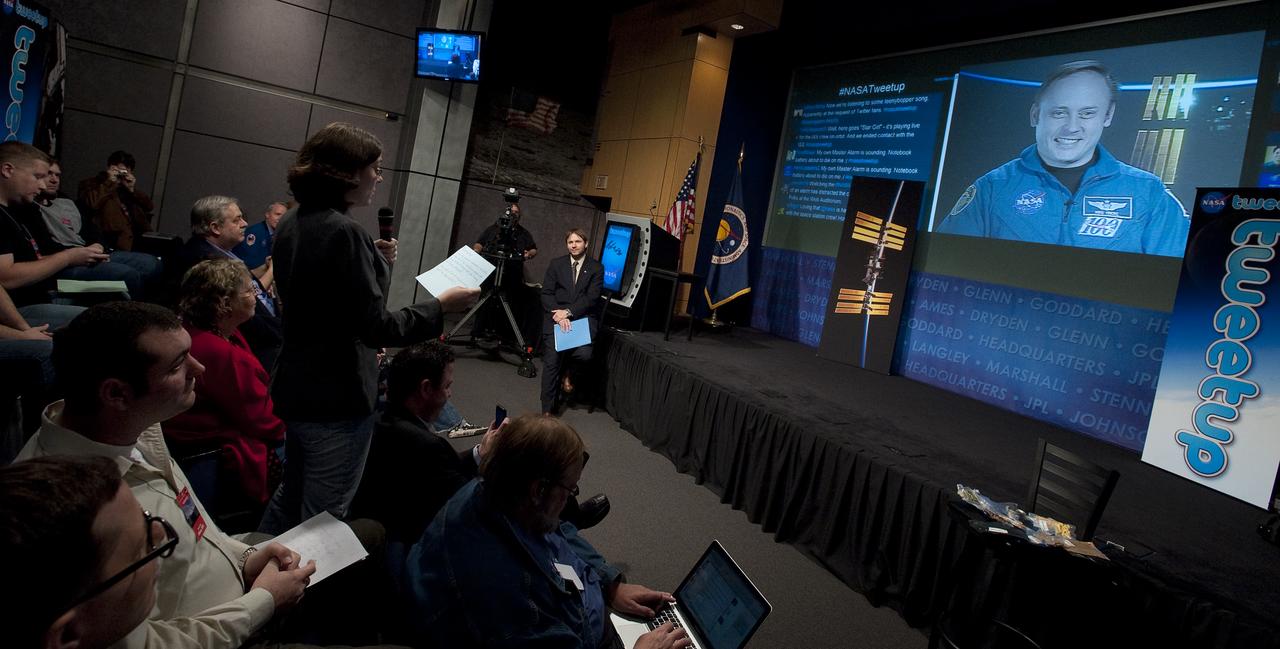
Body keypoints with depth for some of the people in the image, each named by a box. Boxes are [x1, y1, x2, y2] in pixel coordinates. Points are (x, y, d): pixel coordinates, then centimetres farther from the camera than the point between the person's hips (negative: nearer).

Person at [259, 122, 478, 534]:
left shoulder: (293, 224, 6)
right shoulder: (343, 232, -22)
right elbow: (375, 328, -23)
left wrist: (374, 263, 11)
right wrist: (440, 307, -14)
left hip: (297, 389, 10)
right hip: (337, 399, -10)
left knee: (292, 495, 26)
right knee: (322, 518, 5)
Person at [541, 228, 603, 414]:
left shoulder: (596, 268, 6)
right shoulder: (556, 264, 11)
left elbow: (592, 298, -3)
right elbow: (546, 293, 4)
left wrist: (568, 312, -15)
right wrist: (560, 315, -12)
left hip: (584, 317, 0)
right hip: (556, 316, 1)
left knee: (584, 354, -25)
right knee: (551, 361, -14)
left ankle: (568, 371, 12)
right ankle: (547, 410, -5)